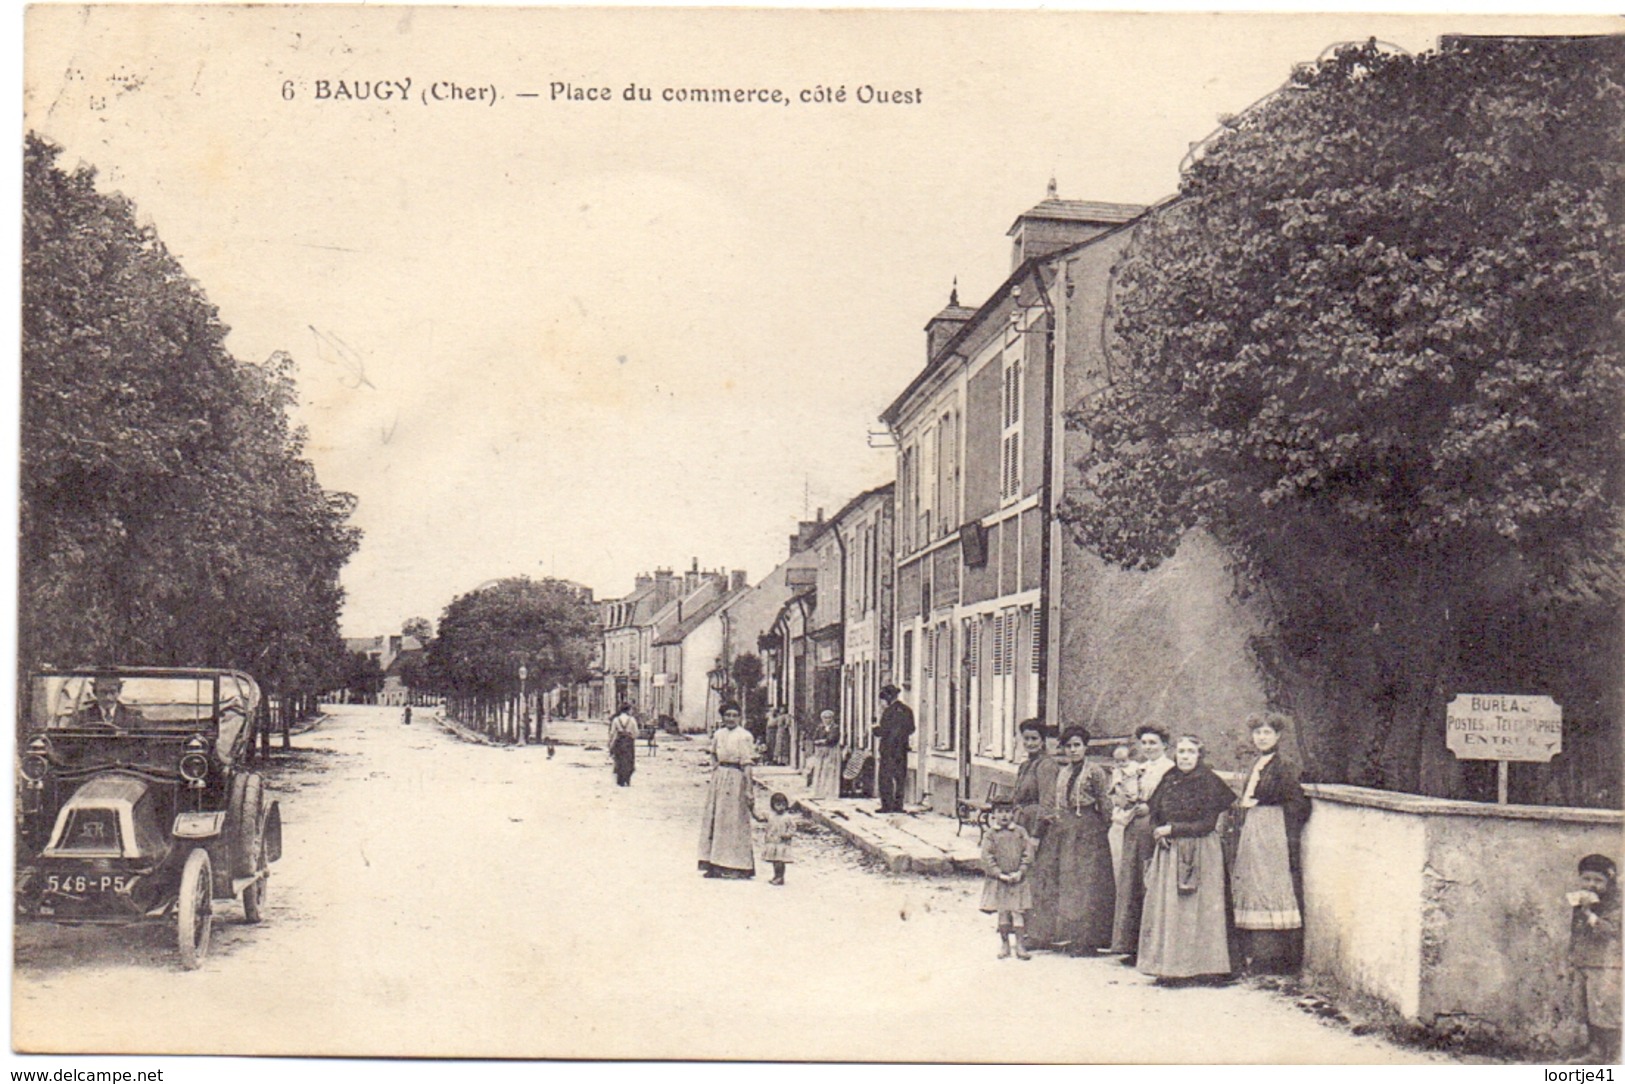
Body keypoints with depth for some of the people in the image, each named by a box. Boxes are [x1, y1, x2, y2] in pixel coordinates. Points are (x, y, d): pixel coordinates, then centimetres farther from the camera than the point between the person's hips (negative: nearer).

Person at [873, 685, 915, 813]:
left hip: (889, 748, -7)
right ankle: (898, 805, 11)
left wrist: (874, 729, 3)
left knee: (886, 778, 0)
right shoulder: (907, 710, 8)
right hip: (902, 748, 7)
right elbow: (911, 729, 14)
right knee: (899, 777, 11)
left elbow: (884, 731, -15)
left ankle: (887, 806, -2)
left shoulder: (889, 711, -14)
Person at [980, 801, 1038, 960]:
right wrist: (1000, 874, -14)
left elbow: (1028, 853, 0)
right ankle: (1004, 945, 18)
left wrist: (1020, 872, -11)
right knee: (1002, 912, 5)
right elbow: (987, 857, -6)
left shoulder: (1020, 832, 2)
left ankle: (1020, 945, 5)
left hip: (1018, 879, 0)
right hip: (998, 880, 0)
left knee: (1018, 912, -2)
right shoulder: (990, 835, -1)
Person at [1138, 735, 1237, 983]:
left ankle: (1200, 965, 1)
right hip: (1169, 851, 5)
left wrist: (1172, 829, -12)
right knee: (1166, 905, 2)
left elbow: (1207, 824, -11)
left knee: (1197, 906, -3)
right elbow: (1154, 815, 14)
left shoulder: (1208, 782, -6)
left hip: (1200, 853, -5)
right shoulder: (1168, 781, 10)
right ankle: (1169, 965, 6)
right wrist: (1158, 833, -7)